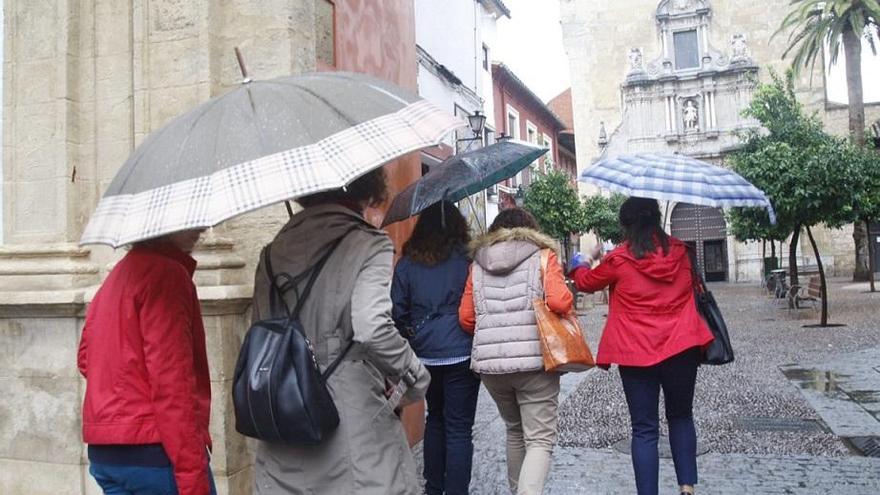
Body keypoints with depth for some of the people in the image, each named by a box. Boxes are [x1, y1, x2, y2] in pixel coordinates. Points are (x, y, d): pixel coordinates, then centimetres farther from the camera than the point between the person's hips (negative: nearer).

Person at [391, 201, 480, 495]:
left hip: (425, 355, 4)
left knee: (435, 418, 22)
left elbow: (398, 312, 2)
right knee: (459, 428, 3)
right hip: (461, 354, -4)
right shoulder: (467, 258, -6)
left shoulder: (407, 263, 2)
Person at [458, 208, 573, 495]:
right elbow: (558, 301, -13)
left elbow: (466, 318, 7)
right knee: (540, 440, 2)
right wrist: (567, 301, 9)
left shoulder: (478, 263, 12)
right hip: (534, 361, -4)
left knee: (514, 430, 23)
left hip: (489, 363, 4)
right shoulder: (541, 256, 2)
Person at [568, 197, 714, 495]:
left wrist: (581, 264, 31)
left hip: (636, 352, -3)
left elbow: (586, 282, 11)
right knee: (681, 417, 21)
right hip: (681, 347, 3)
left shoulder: (618, 259, -7)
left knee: (644, 429, 5)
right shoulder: (680, 252, 3)